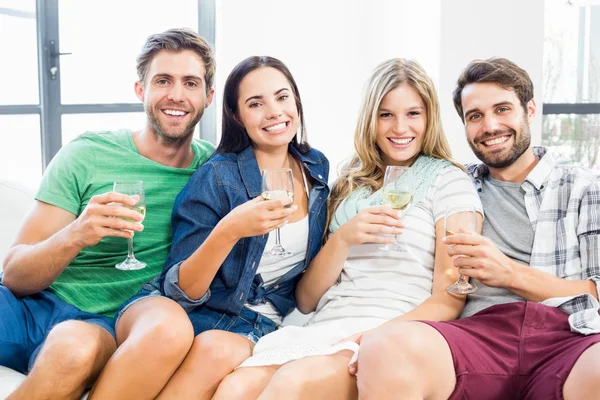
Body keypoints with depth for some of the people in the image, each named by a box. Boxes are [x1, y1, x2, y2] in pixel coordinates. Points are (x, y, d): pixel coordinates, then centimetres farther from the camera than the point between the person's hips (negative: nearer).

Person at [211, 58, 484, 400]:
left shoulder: (448, 181, 7)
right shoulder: (348, 186, 20)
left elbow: (449, 300, -2)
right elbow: (307, 301, 13)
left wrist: (380, 336, -20)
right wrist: (343, 239, -5)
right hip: (323, 330, 4)